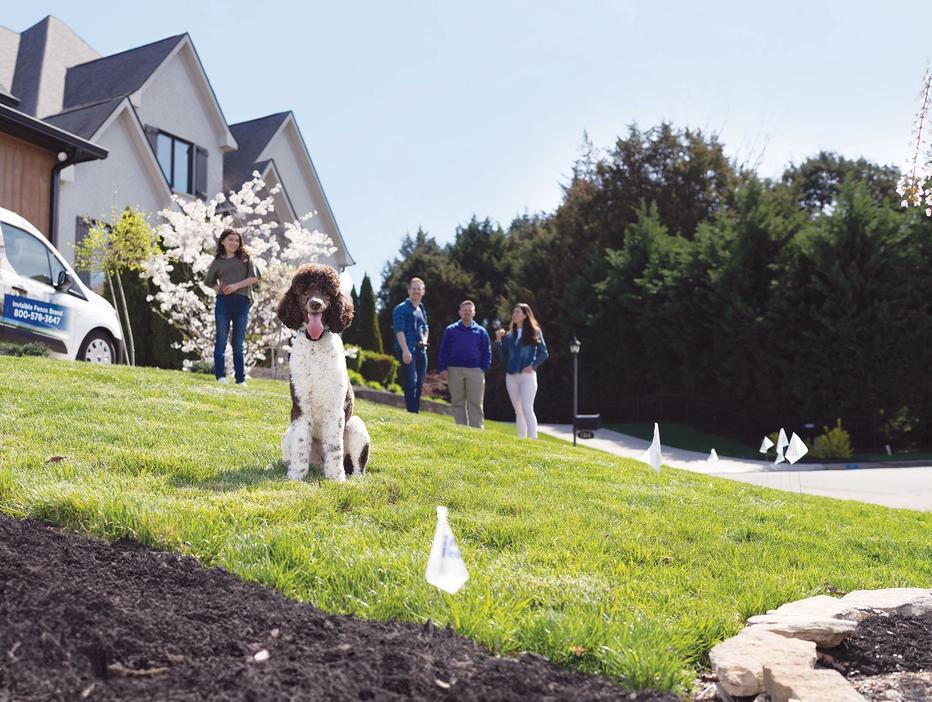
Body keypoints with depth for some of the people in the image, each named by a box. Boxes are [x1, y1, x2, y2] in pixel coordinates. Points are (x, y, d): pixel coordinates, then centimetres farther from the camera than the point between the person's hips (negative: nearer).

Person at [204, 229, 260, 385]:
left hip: (242, 302, 0)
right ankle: (220, 376, -4)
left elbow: (254, 278, 2)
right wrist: (219, 288, 6)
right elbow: (208, 281, 25)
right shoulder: (217, 262, 13)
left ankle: (240, 379, 5)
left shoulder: (246, 257, 11)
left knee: (238, 343, 4)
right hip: (223, 301, 0)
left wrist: (237, 285, -10)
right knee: (221, 340, -4)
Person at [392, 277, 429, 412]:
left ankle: (416, 412, 15)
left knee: (419, 384, 8)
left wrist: (424, 340, 8)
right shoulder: (401, 309, -4)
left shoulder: (422, 309, 20)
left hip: (421, 350, 8)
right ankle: (412, 413, -11)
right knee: (411, 383, -12)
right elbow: (399, 330, -12)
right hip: (407, 350, -8)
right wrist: (405, 350, -21)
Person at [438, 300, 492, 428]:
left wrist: (483, 369, -1)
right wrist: (443, 368, -3)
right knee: (457, 403, 2)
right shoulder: (450, 330, 10)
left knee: (475, 403, -4)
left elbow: (487, 352, 11)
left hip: (475, 371, 0)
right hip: (454, 370, 0)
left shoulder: (481, 331, 10)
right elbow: (443, 351, 7)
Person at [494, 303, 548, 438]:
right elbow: (502, 358, 11)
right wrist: (498, 340, 2)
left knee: (527, 409, -15)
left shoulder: (534, 332, 3)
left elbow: (543, 353, 1)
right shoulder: (509, 336, 13)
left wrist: (533, 366, -12)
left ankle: (533, 440, -16)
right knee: (518, 411, 9)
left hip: (527, 376, -5)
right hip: (511, 377, 5)